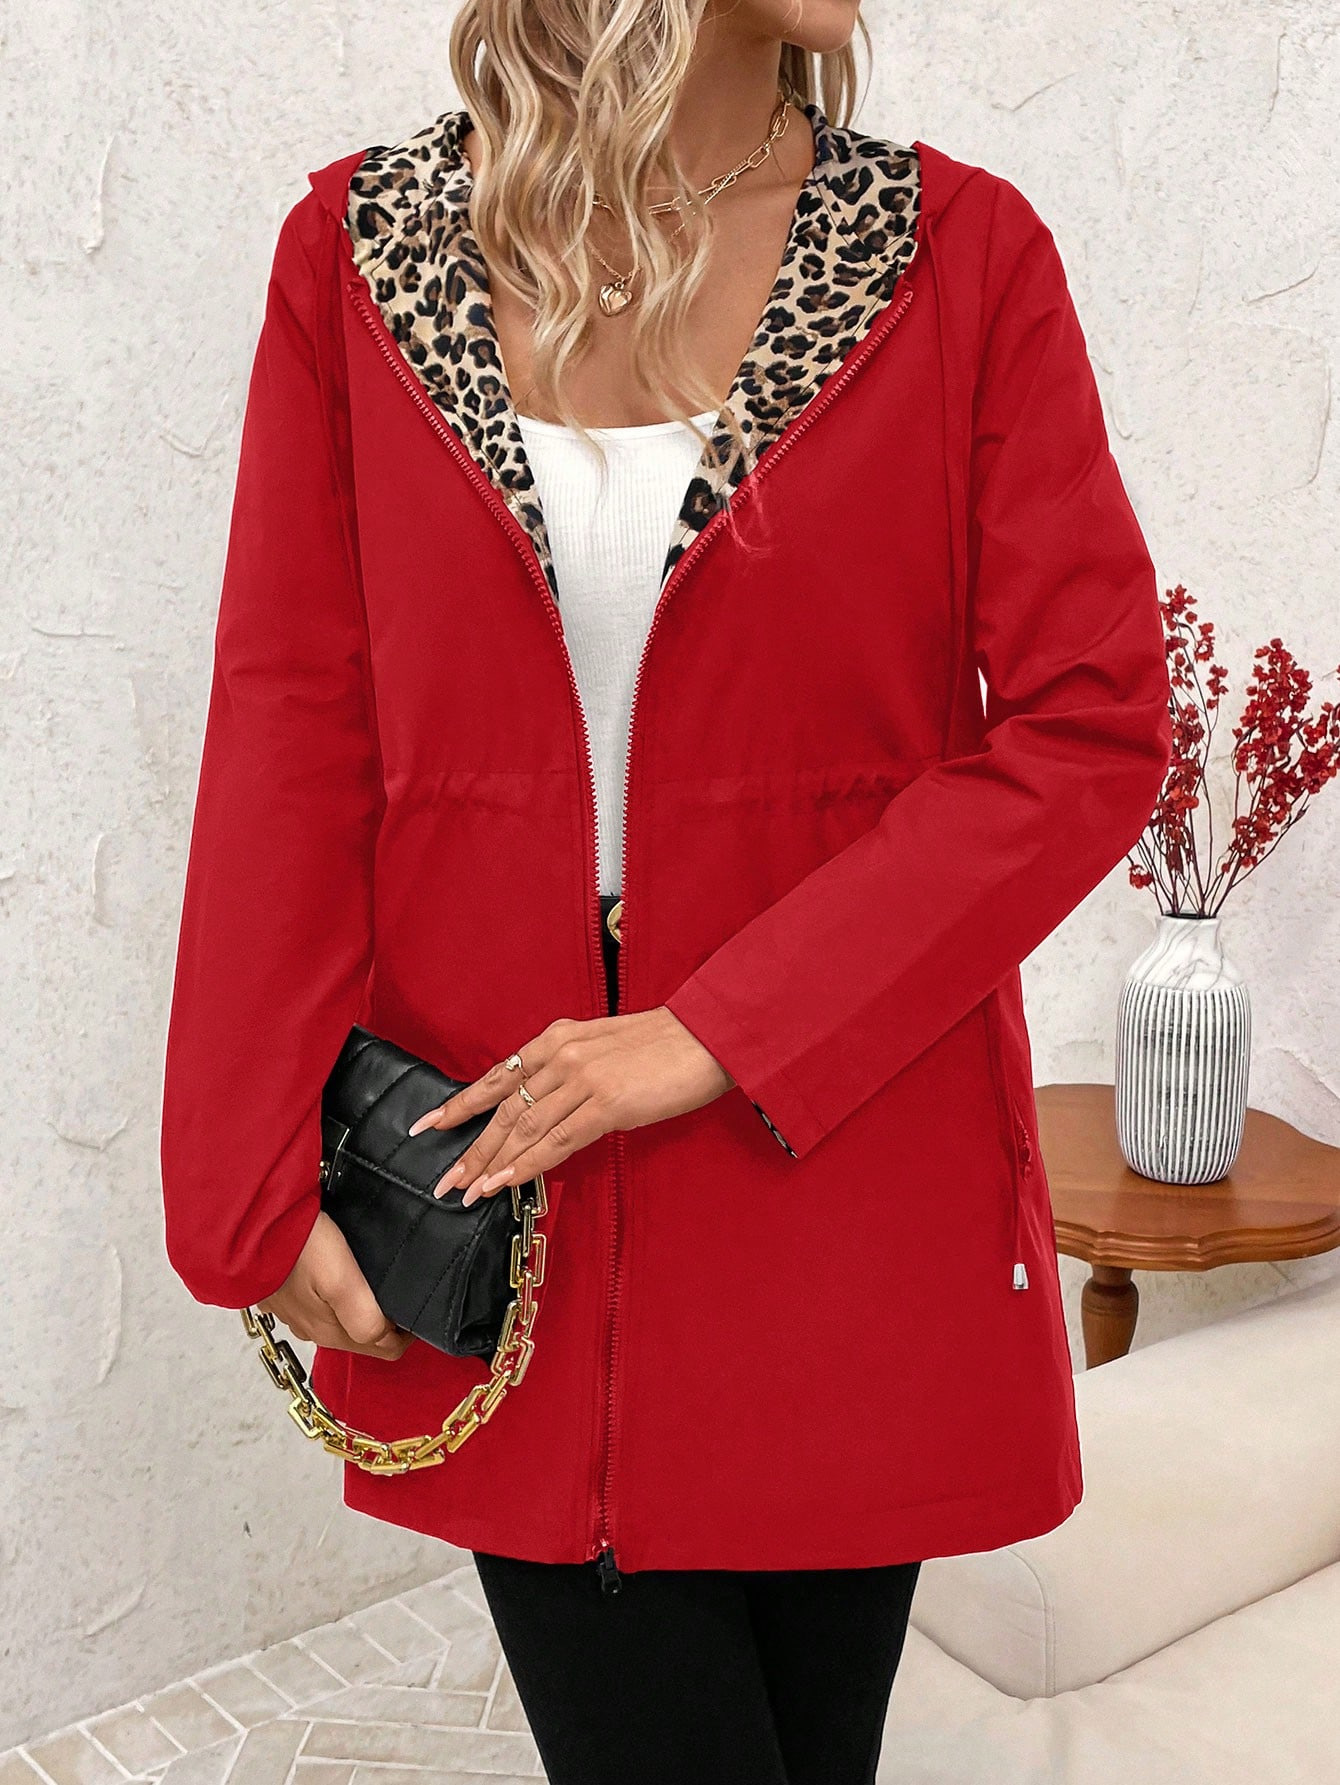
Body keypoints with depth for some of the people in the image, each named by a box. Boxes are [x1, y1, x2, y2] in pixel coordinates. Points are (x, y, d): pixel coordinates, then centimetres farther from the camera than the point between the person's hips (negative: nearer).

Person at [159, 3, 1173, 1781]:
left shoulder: (961, 250, -2)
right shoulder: (359, 244, 1)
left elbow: (1092, 731, -7)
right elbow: (290, 732, 0)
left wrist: (715, 1034, -14)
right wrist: (261, 1190, -4)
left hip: (836, 1162, 0)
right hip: (503, 1191, 0)